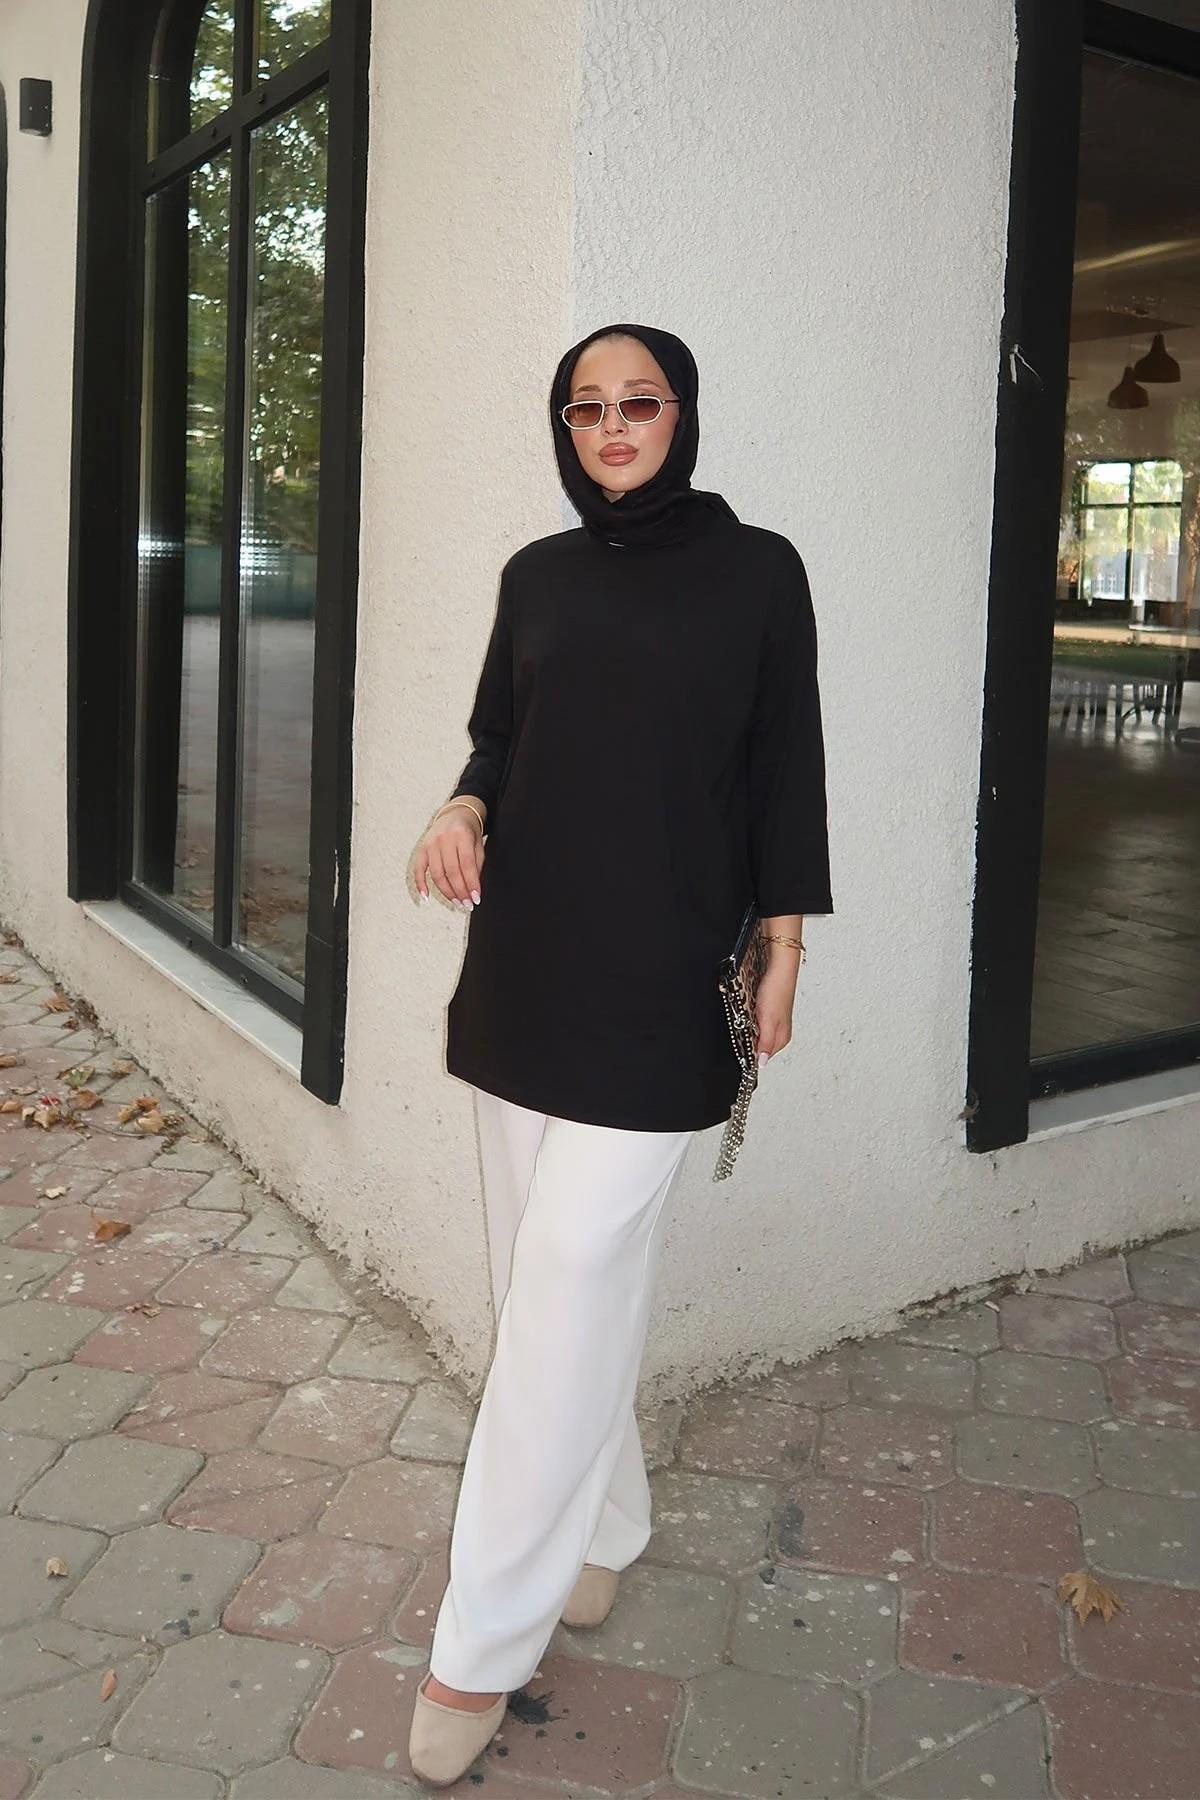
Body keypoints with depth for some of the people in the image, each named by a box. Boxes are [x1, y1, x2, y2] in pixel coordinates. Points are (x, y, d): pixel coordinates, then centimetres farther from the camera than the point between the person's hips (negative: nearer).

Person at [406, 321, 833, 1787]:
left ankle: (485, 1642, 5)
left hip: (657, 982, -4)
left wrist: (783, 953, 0)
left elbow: (785, 768, 2)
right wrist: (464, 808, -6)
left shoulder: (755, 570, 0)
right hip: (525, 962, 5)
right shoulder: (537, 575, 11)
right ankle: (602, 1530, 31)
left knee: (569, 1285, -6)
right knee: (543, 1272, 10)